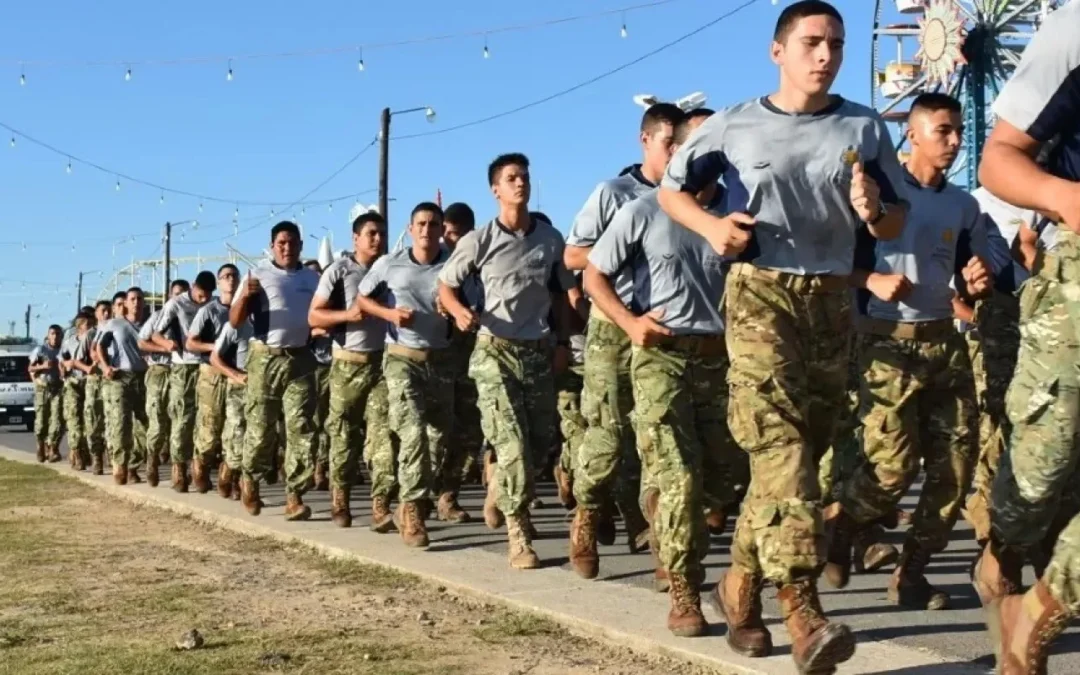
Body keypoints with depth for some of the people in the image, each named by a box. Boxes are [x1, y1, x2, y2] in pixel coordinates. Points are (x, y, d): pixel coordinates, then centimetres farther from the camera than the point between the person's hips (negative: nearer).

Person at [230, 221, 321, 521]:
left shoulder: (313, 279, 12)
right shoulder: (258, 276, 4)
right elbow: (235, 322, -1)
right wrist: (245, 297, -20)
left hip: (301, 359, 2)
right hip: (265, 358, -2)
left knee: (301, 429, -5)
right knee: (260, 428, 2)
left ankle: (294, 496, -4)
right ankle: (250, 479, 26)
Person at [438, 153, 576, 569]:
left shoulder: (551, 239, 3)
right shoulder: (479, 241, -7)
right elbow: (445, 285, 3)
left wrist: (563, 342, 7)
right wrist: (460, 312, -17)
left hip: (538, 350, 4)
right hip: (495, 351, -4)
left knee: (544, 438, 11)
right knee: (513, 444, -10)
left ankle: (498, 489, 39)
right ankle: (520, 537, -3)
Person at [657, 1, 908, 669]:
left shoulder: (865, 128, 7)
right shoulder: (734, 126, 3)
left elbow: (897, 223, 12)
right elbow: (671, 188, 13)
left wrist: (874, 211, -12)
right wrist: (711, 225, -7)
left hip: (832, 298, 4)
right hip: (760, 292, -4)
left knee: (804, 446, 7)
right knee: (779, 439, -20)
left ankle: (742, 580, 25)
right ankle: (803, 607, -29)